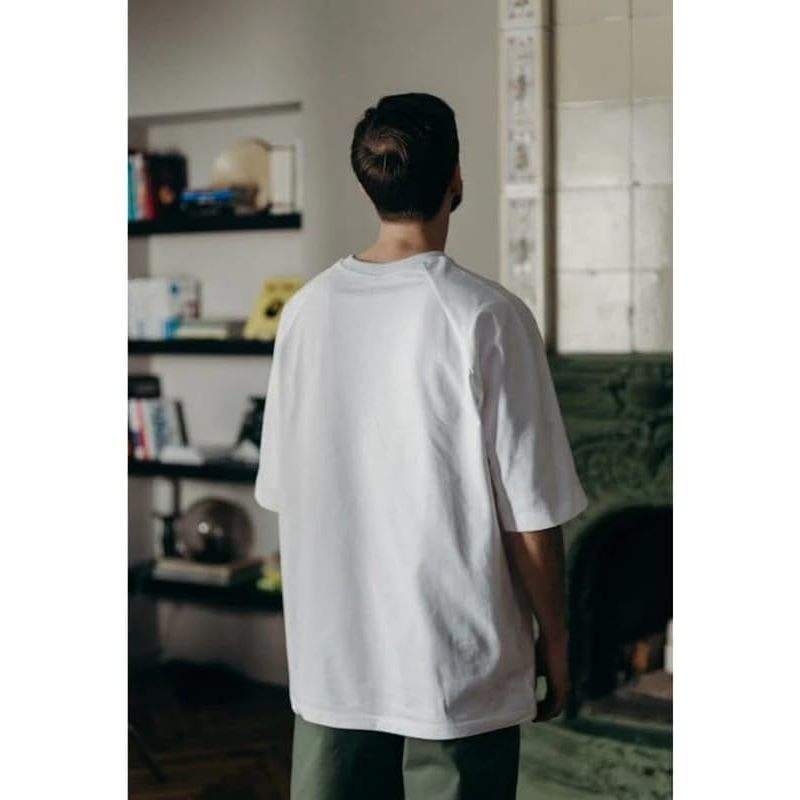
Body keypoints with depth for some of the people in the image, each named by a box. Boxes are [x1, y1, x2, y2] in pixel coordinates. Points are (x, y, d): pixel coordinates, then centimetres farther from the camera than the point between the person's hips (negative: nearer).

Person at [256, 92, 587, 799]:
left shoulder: (306, 311, 0)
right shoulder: (488, 317, -14)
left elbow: (281, 494, 8)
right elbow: (530, 513, -13)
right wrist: (554, 636, 1)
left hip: (327, 660, 5)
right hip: (457, 663, -4)